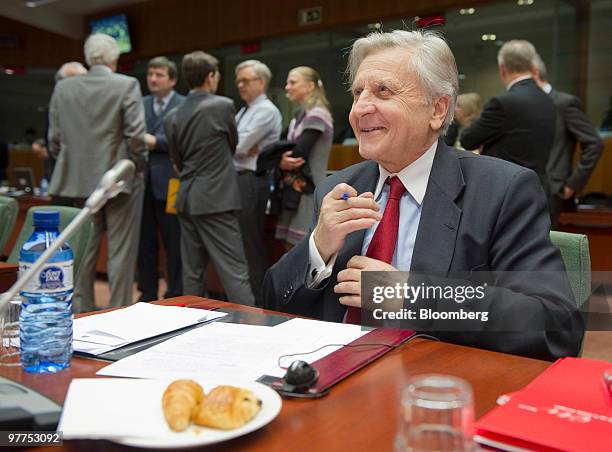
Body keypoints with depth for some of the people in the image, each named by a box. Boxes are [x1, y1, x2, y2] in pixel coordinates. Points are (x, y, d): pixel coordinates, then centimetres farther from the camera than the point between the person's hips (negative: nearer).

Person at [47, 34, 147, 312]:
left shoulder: (63, 88, 5)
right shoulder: (127, 85, -7)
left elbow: (54, 138, 6)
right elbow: (135, 136, -13)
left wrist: (70, 165, 19)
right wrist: (139, 166, 1)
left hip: (79, 180, 4)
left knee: (83, 249, 13)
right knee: (121, 252, 2)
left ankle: (80, 309, 20)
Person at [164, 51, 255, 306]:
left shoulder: (173, 117, 6)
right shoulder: (223, 106, -6)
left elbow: (177, 161, 12)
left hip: (186, 199, 6)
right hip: (215, 199, -6)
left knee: (192, 271, 11)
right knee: (234, 270, -6)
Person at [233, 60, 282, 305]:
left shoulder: (266, 111, -8)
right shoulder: (243, 112, 20)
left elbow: (238, 146, -15)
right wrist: (244, 148, -7)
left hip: (251, 181, -9)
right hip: (237, 180, 9)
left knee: (251, 246, -4)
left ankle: (257, 302, 4)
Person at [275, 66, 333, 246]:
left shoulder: (317, 115, -9)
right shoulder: (299, 117, 16)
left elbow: (298, 153, -18)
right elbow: (289, 154, 9)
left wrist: (281, 162, -1)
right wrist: (282, 162, -12)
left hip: (308, 193, -8)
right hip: (294, 193, 8)